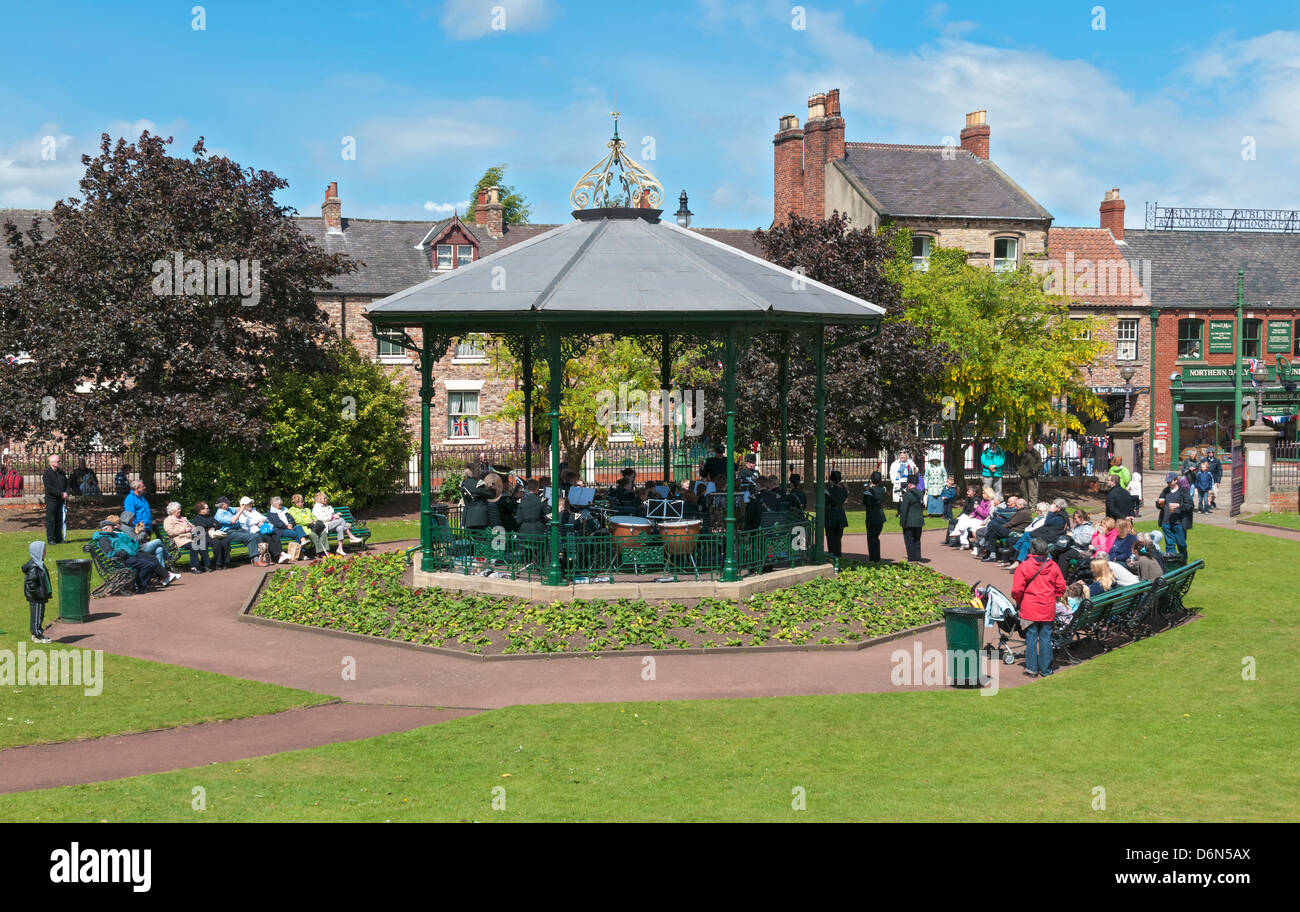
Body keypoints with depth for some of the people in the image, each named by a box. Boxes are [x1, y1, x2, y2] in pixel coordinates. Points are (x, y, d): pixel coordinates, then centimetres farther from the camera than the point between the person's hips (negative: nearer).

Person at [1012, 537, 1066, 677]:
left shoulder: (1024, 567, -9)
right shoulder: (1053, 566, 1)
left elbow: (1017, 590, -9)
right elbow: (1061, 587, 6)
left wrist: (1019, 602, 9)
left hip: (1029, 609, -2)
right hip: (1048, 609, 2)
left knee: (1031, 638, 5)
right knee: (1045, 638, 8)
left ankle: (1032, 669, 8)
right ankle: (1045, 670, 13)